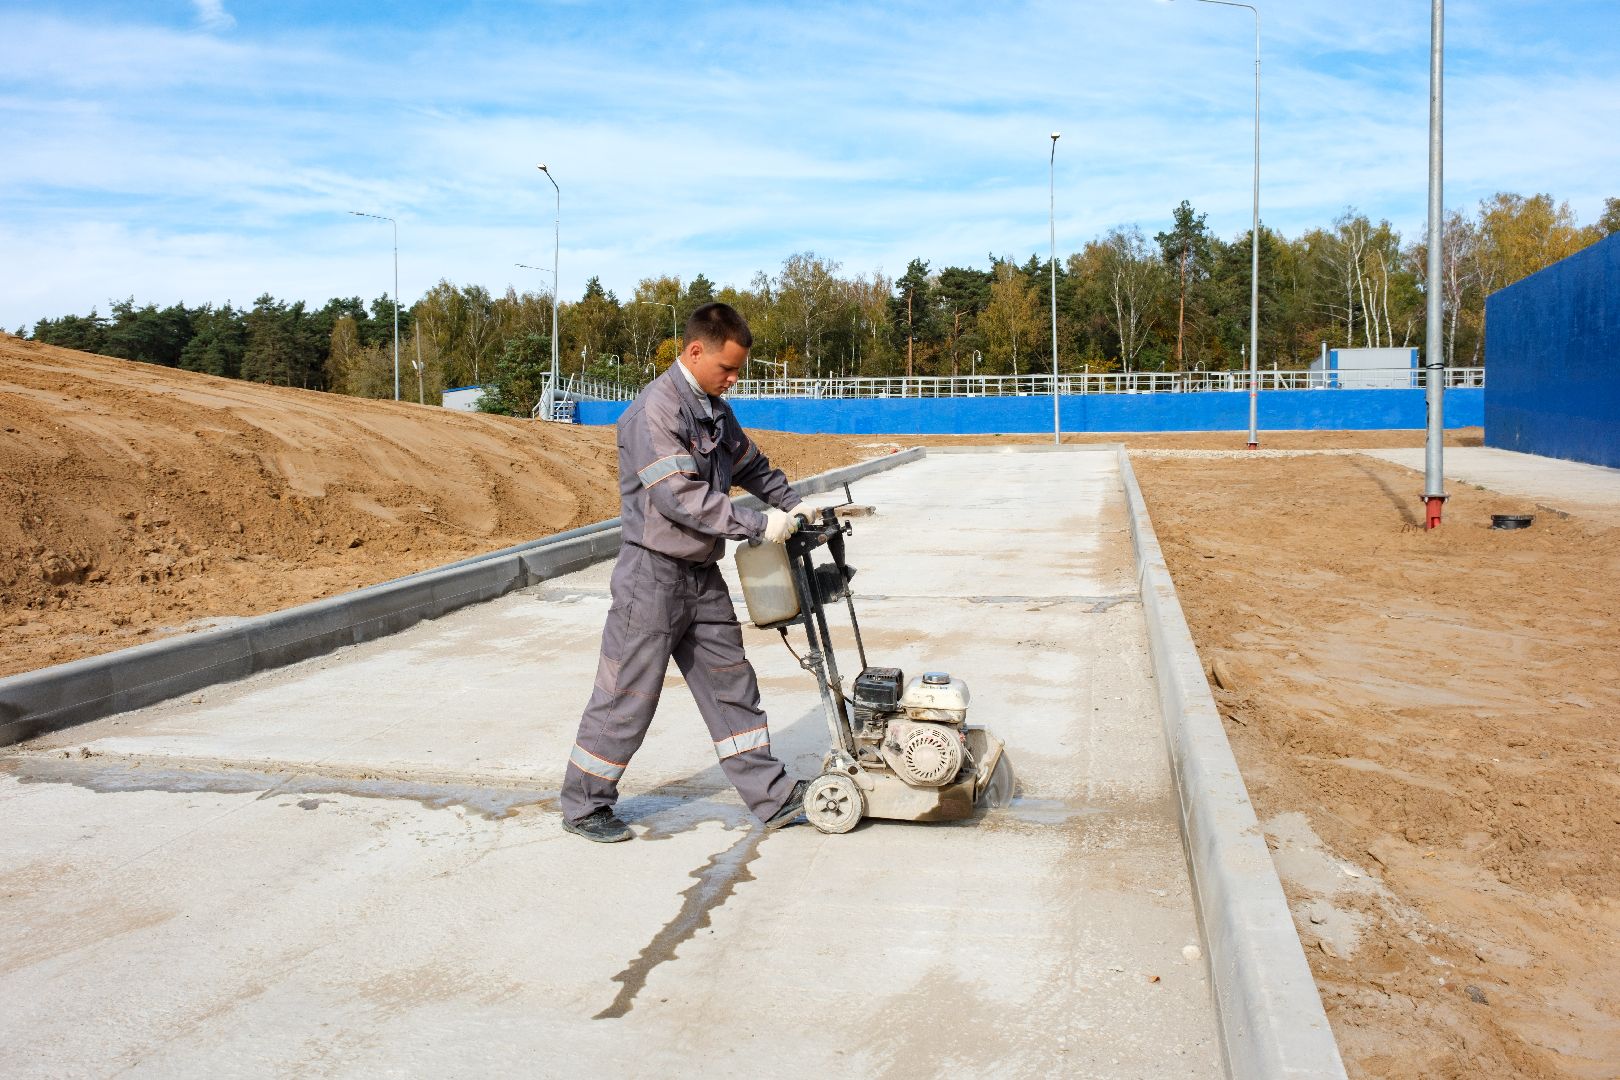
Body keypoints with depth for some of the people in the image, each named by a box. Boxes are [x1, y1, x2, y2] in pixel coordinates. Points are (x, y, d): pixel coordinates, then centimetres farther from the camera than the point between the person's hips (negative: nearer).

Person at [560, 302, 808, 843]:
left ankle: (772, 797, 18)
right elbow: (681, 497, -25)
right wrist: (759, 525, -21)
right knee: (628, 696, 1)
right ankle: (583, 806, 16)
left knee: (731, 685, 11)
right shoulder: (656, 410, -18)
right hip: (653, 575, -9)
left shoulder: (714, 410, 11)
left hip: (702, 575, 9)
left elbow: (752, 466, 25)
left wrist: (796, 506, 14)